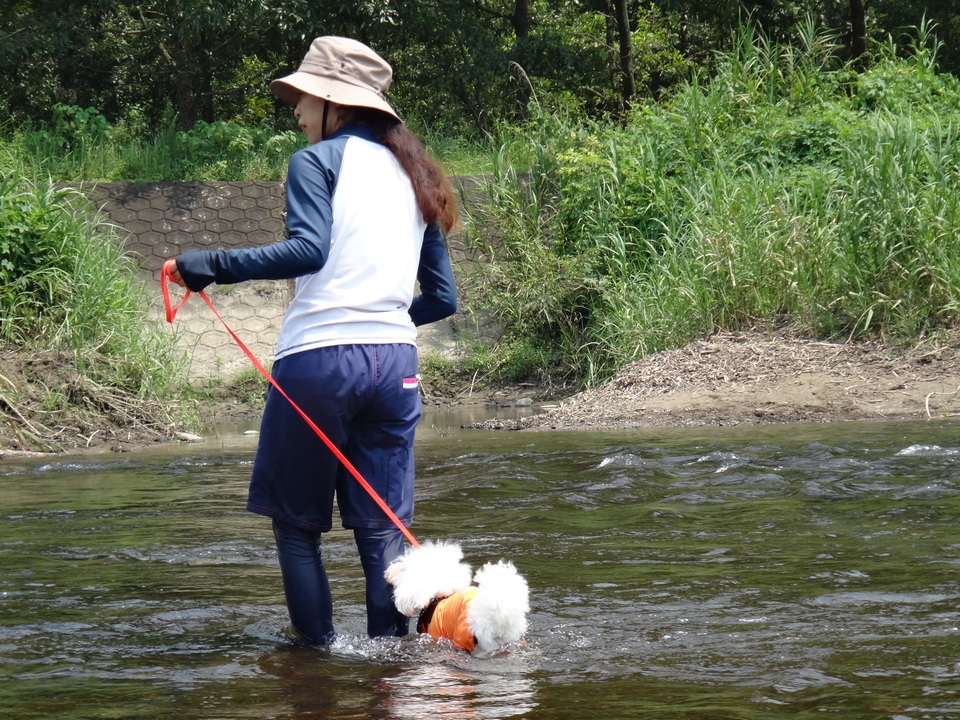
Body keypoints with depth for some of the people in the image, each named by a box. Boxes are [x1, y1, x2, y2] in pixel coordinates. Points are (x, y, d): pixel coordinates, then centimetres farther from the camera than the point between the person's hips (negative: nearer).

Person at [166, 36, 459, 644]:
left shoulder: (319, 161, 1)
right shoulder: (413, 174, 19)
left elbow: (309, 249, -17)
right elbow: (443, 298, 17)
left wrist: (215, 265, -16)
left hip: (319, 359, -5)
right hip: (396, 364, 5)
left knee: (296, 522, 6)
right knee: (384, 527, 6)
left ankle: (319, 648, 2)